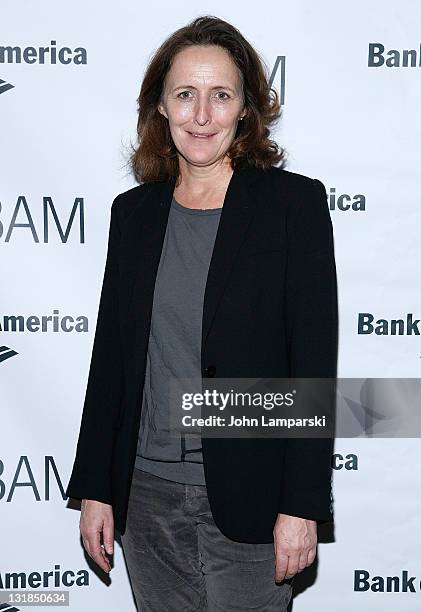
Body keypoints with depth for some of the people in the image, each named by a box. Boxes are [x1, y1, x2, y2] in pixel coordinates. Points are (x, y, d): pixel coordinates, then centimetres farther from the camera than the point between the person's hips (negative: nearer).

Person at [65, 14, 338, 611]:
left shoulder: (294, 201, -7)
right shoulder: (135, 211, 6)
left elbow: (314, 362, -9)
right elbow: (111, 354, 8)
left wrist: (302, 506, -12)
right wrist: (95, 488, 7)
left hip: (248, 496, -3)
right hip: (147, 492, 4)